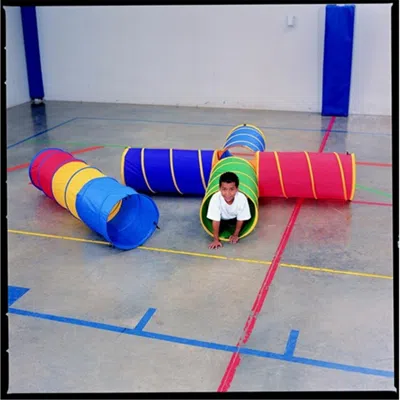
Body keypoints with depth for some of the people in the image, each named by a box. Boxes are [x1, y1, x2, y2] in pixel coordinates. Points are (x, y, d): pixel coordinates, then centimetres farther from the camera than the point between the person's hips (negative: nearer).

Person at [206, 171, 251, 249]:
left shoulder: (242, 198, -36)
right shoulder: (215, 198, -39)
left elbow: (240, 219, -19)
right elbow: (215, 221, -29)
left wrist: (235, 235, -11)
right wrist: (216, 240, -25)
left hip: (234, 219, 1)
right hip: (222, 219, -1)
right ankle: (225, 227, 18)